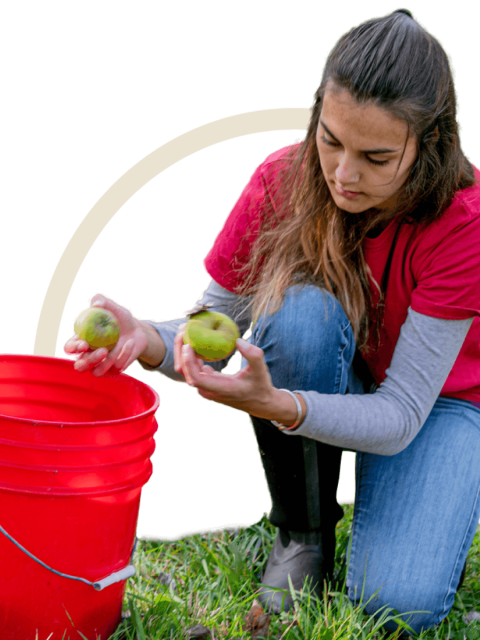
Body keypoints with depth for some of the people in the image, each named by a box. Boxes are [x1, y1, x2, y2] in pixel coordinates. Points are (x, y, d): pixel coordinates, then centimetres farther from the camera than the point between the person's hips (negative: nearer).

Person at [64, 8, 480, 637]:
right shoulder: (281, 180, -21)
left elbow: (400, 414, -31)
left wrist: (278, 406, -49)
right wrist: (149, 340, -38)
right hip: (323, 375, 3)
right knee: (299, 310, -34)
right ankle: (303, 531, -12)